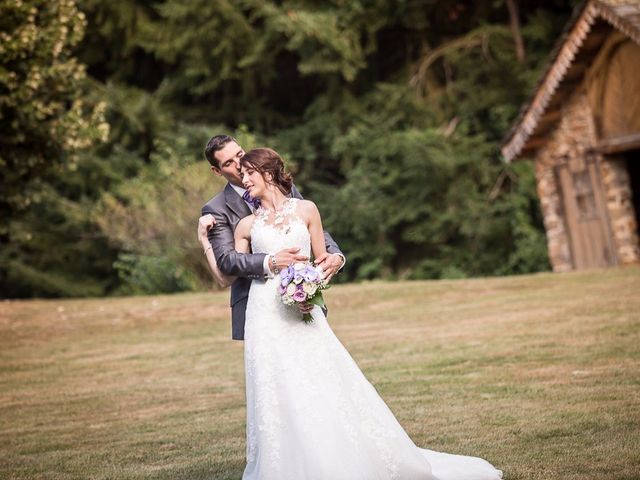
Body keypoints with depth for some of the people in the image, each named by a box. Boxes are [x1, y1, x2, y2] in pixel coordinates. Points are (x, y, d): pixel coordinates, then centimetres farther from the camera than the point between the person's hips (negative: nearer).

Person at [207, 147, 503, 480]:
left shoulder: (306, 210, 9)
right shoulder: (246, 225, 11)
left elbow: (322, 261, 10)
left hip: (304, 311, -1)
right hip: (266, 316, 1)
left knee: (328, 389, -4)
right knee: (276, 398, -3)